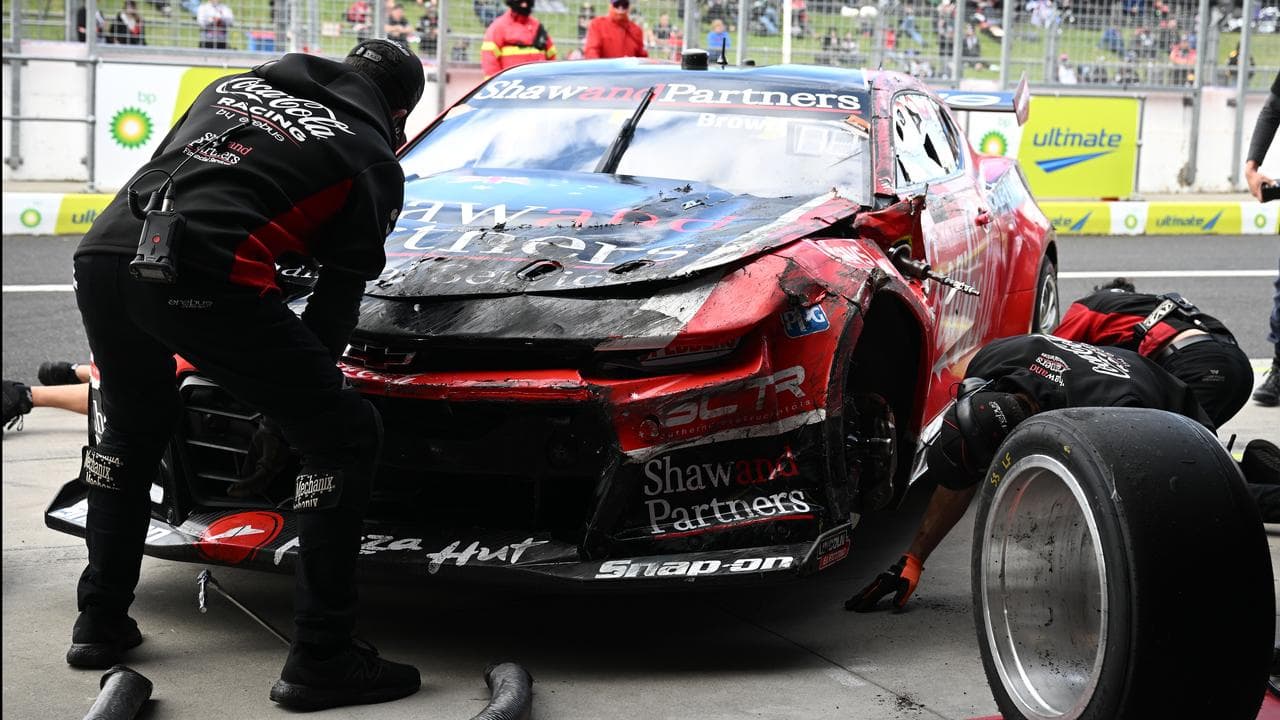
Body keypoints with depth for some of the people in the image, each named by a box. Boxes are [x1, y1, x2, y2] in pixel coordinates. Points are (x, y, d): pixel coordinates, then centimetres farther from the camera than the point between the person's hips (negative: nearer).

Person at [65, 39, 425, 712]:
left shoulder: (232, 87, 30)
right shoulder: (375, 163, 16)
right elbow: (338, 298, 14)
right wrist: (281, 415, 21)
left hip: (102, 251, 6)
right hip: (203, 277, -6)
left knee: (133, 428, 32)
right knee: (343, 435, 7)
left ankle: (100, 624, 36)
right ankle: (320, 661, 4)